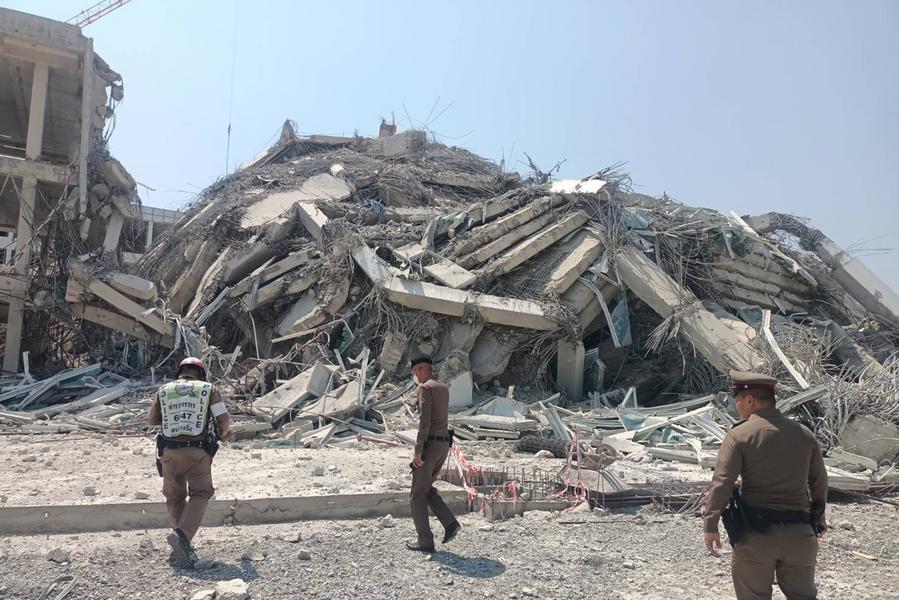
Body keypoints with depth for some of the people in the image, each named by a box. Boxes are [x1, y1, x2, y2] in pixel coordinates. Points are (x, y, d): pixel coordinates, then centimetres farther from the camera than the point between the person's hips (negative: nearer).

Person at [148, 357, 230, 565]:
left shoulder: (163, 391, 10)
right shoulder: (209, 389, 4)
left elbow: (153, 420, 19)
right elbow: (224, 419, -2)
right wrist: (223, 435, 18)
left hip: (170, 452, 3)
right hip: (198, 452, -2)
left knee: (175, 497, 17)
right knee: (200, 494, 8)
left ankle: (183, 546, 21)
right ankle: (183, 535, -14)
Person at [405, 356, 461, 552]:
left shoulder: (425, 388, -12)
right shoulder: (444, 388, 15)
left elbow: (424, 421, -21)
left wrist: (418, 451, -21)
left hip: (430, 444, -8)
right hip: (444, 444, 8)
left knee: (418, 494, 3)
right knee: (426, 489, 20)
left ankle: (425, 542, 5)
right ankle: (450, 523, 5)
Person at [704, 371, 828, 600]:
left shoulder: (739, 435, -10)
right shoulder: (804, 434, 5)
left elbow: (721, 483, -16)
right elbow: (819, 482, 16)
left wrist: (710, 525, -10)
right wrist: (818, 516, 32)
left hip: (756, 533, -4)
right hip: (799, 534, 4)